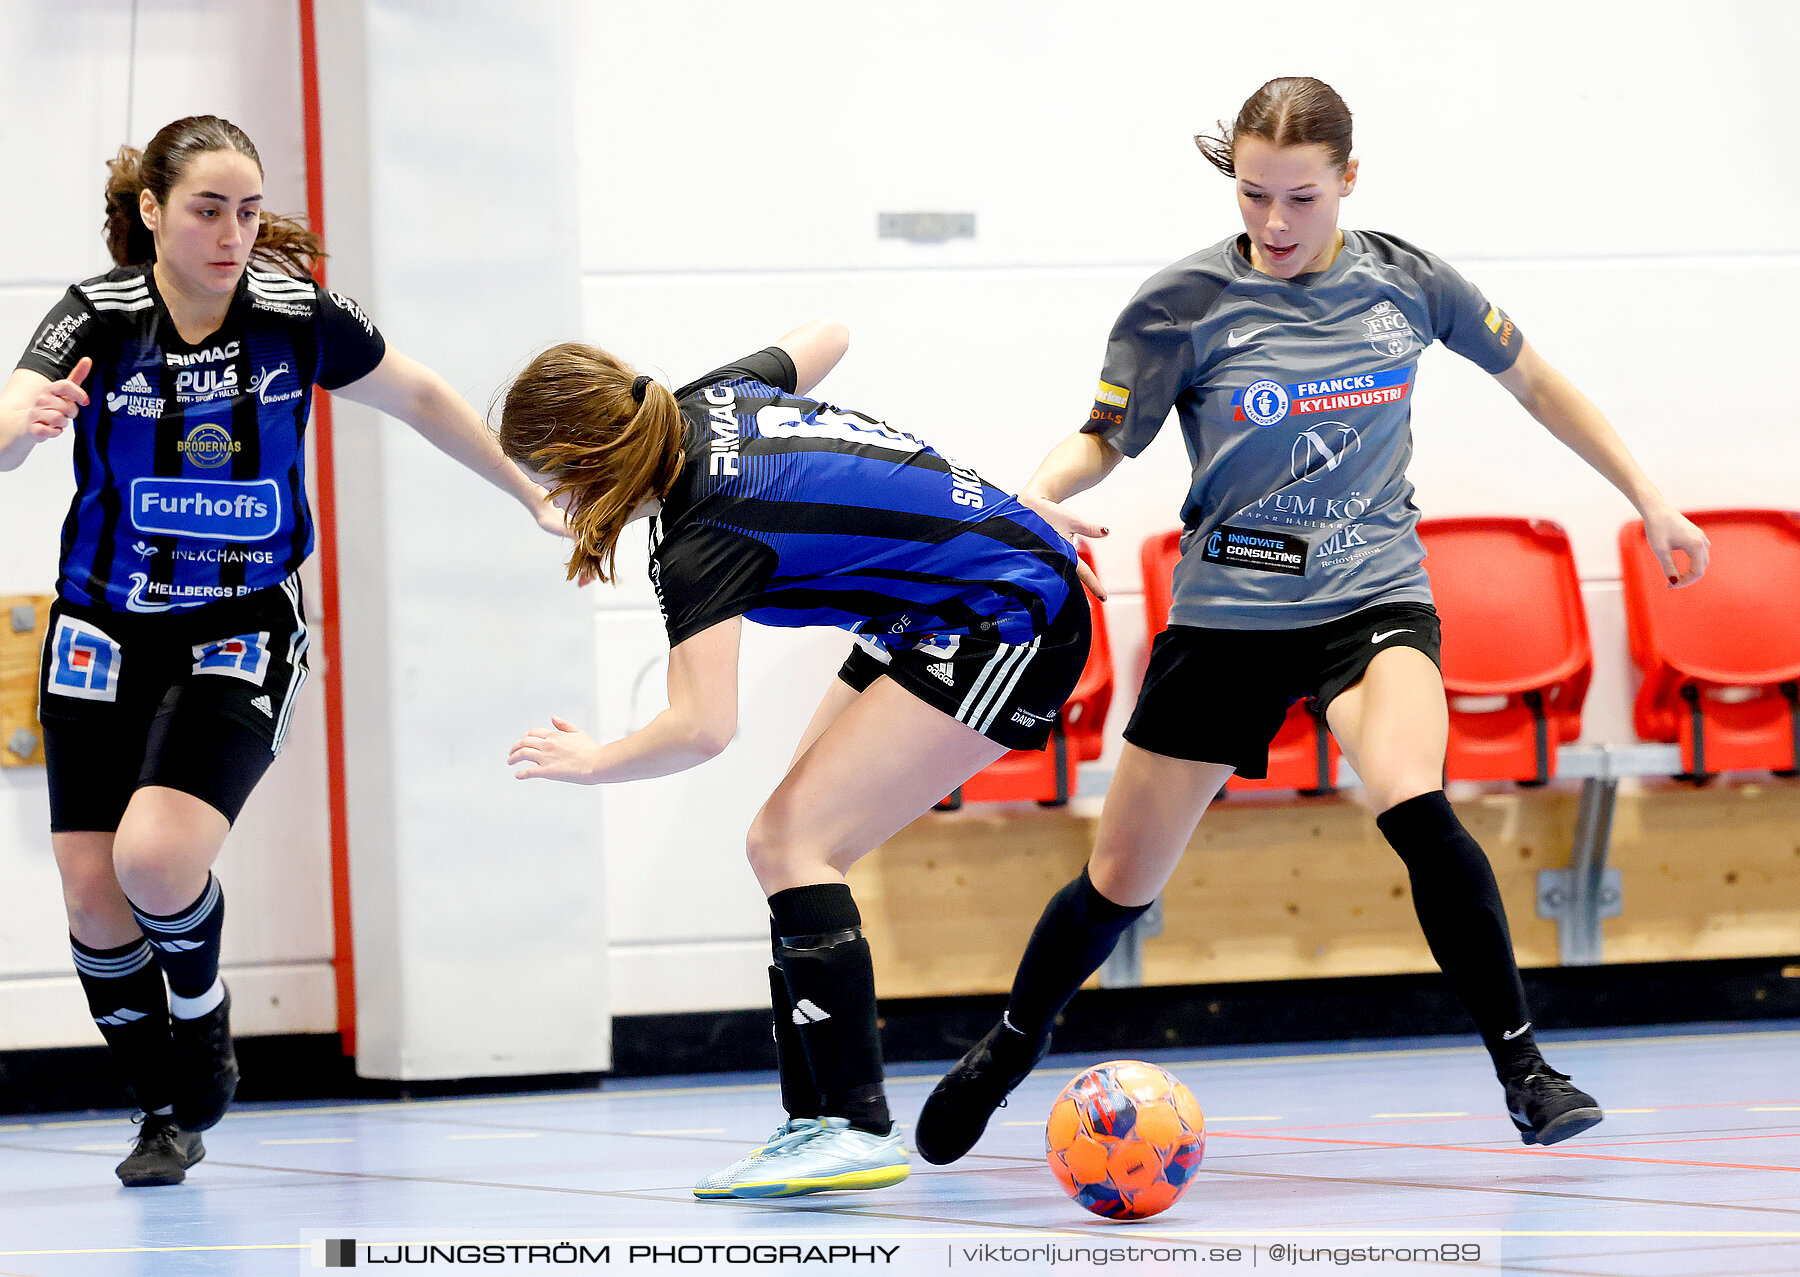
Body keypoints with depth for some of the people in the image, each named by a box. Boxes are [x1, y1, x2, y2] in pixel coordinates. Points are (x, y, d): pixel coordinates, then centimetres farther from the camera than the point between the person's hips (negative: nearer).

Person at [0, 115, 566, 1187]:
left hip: (244, 636, -1)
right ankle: (170, 1110, 20)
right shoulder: (97, 316, -15)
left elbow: (424, 399, 7)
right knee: (93, 896, -4)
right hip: (105, 634, 1)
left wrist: (534, 496, 14)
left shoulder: (298, 315, -11)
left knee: (158, 856, -23)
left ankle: (204, 1034, 8)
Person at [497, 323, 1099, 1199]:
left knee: (792, 842, -18)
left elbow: (701, 730, -30)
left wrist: (591, 761, -11)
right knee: (781, 847, 3)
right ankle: (812, 1124, 2)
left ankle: (859, 1129, -21)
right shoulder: (707, 399, 1)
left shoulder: (705, 538, -24)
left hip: (1011, 623, -11)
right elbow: (824, 336, 22)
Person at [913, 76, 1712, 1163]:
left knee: (1412, 802, -31)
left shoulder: (1406, 282, -3)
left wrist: (1646, 495, 12)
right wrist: (1036, 492, -25)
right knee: (1121, 880, 6)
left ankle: (1524, 1065, -20)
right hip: (1229, 613, 0)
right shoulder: (1187, 302, -9)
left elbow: (1532, 380, 12)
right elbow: (1102, 440, -3)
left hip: (1374, 596, 0)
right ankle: (1008, 1052, 35)